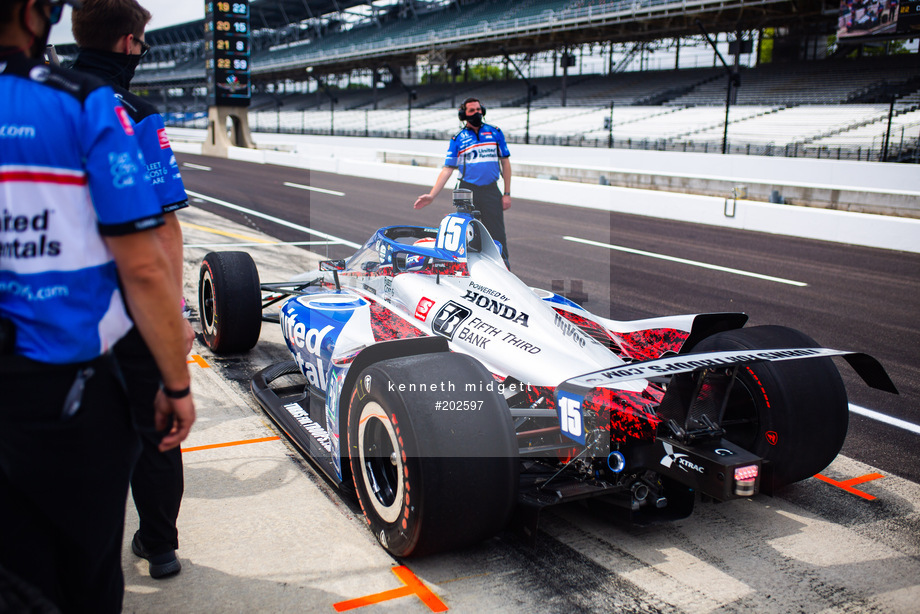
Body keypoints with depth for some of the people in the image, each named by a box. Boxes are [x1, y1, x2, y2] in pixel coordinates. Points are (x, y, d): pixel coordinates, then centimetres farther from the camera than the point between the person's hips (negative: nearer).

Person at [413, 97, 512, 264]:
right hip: (467, 191, 0)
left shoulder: (495, 132, 8)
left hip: (491, 191, 0)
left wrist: (507, 193, 4)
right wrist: (431, 195, -8)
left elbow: (505, 163, 10)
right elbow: (447, 169, 2)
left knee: (497, 236, -1)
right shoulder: (457, 139, 5)